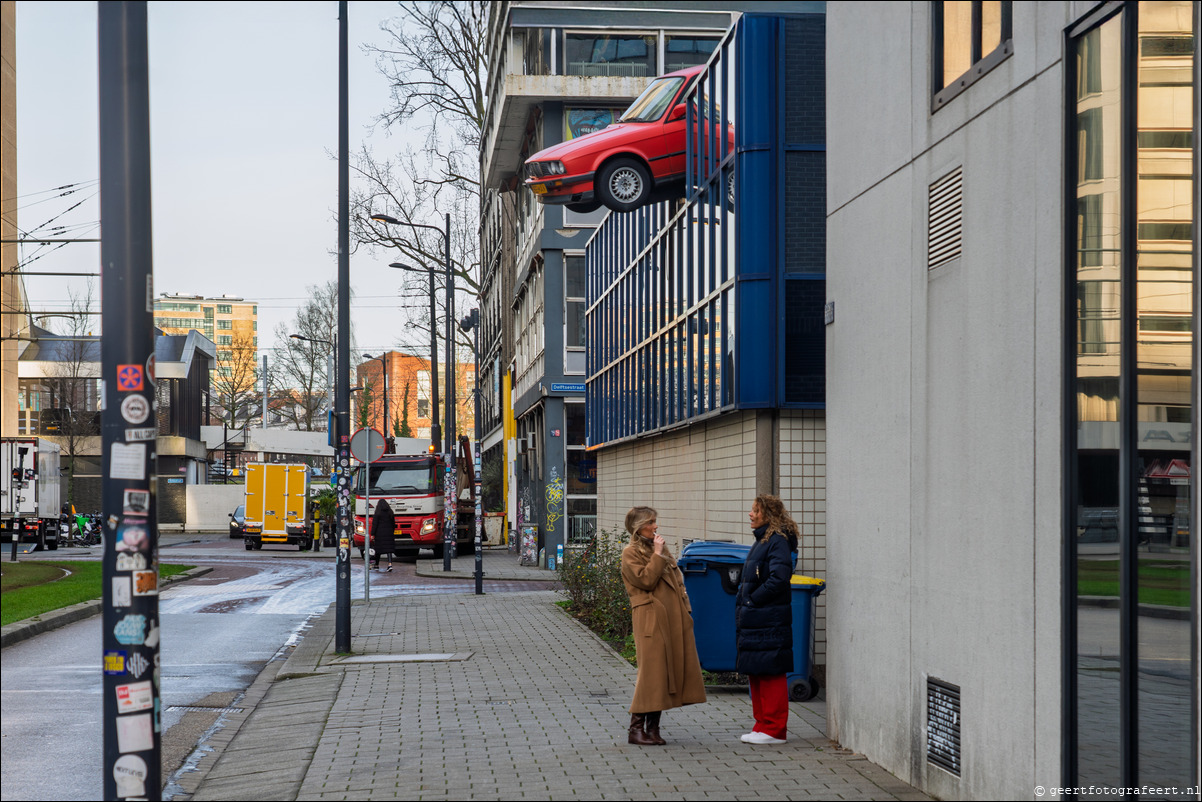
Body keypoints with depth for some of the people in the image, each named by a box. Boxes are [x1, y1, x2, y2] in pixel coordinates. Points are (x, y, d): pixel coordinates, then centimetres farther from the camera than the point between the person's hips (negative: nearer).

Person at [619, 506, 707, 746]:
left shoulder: (660, 547, 19)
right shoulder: (631, 553, -4)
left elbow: (677, 578, 22)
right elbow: (646, 580, -17)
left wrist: (685, 606, 14)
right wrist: (657, 554, -11)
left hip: (674, 617, 8)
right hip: (651, 619, -8)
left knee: (668, 670, 6)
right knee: (651, 670, -10)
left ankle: (653, 728, 12)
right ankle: (636, 728, -3)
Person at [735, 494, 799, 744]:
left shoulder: (778, 541, -12)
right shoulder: (761, 541, 17)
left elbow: (779, 578, -22)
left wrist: (752, 600, -15)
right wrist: (742, 604, 11)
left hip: (769, 621, -10)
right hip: (752, 620, 10)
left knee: (770, 674, -5)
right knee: (755, 673, 13)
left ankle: (774, 729, -1)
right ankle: (763, 724, 19)